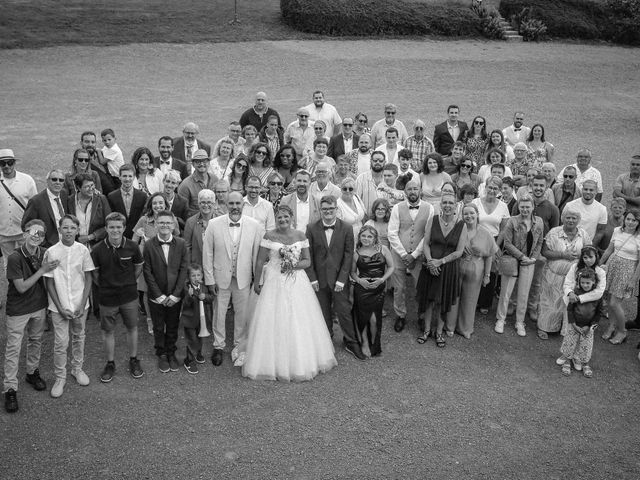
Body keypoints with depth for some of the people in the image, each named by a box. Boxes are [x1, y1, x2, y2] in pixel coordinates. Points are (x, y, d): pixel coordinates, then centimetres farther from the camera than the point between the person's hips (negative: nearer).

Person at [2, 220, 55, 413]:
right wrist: (42, 270, -23)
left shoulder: (44, 254, -7)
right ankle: (10, 388, 10)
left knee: (36, 341, 20)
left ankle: (33, 372, 41)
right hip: (18, 310, -5)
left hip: (39, 306, 5)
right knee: (13, 348, 2)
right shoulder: (14, 257, -21)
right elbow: (21, 287, -20)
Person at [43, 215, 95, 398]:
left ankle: (77, 369, 35)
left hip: (80, 305, 2)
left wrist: (82, 305, -7)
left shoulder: (83, 250, -6)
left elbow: (88, 279, 0)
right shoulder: (51, 252, -10)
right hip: (59, 307, -2)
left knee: (79, 338, 16)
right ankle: (60, 377, 17)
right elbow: (49, 282, -5)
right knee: (60, 343, 1)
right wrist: (60, 308, -10)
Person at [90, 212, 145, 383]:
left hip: (129, 296, 0)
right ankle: (110, 364, 27)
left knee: (132, 328, 11)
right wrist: (103, 286, 3)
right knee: (107, 331, 10)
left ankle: (133, 361, 29)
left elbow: (139, 267, 7)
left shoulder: (132, 246, -9)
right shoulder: (98, 250, -11)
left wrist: (129, 283, 8)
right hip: (107, 298, 0)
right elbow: (94, 273, 2)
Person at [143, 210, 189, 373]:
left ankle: (171, 353, 31)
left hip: (175, 296, 1)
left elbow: (183, 269, -5)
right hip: (156, 296, -1)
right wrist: (159, 295, -11)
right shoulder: (149, 245, -8)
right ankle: (161, 355, 30)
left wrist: (175, 295, -10)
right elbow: (147, 272, -7)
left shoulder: (181, 244, -5)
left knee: (173, 327, 12)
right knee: (158, 328, 12)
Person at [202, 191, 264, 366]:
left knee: (242, 314, 12)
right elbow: (207, 254, -4)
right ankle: (218, 347, 32)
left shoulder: (254, 226, -9)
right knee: (219, 313, 12)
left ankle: (239, 347, 32)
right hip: (220, 277, 0)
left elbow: (257, 254, -2)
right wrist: (209, 279, -4)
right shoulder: (214, 224, -10)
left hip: (244, 278, 0)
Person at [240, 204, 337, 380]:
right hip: (275, 283, -2)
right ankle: (275, 362, 13)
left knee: (298, 323, 6)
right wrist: (256, 283, 0)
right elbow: (260, 262, -1)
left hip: (298, 283, 2)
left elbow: (307, 261, 5)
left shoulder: (300, 236, 2)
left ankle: (300, 362, 21)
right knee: (274, 322, -1)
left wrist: (294, 265, -13)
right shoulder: (269, 236, -4)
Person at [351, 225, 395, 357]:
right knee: (363, 318, 0)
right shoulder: (356, 253, 0)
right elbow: (353, 272, 9)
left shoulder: (383, 249, 0)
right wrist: (359, 280, -11)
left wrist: (382, 279, -9)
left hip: (378, 288, 1)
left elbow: (391, 267, 5)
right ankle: (365, 345, 20)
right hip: (362, 289, 0)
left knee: (375, 319, 0)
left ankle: (374, 345, 23)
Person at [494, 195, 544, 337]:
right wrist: (522, 256, -13)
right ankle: (500, 320, 19)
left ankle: (520, 323, 22)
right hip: (512, 260, -3)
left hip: (529, 262, 3)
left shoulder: (539, 222, 4)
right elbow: (507, 243, -10)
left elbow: (539, 243, 11)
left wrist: (533, 257, -3)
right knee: (505, 292, 3)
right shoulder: (512, 221, -9)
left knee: (524, 294, 9)